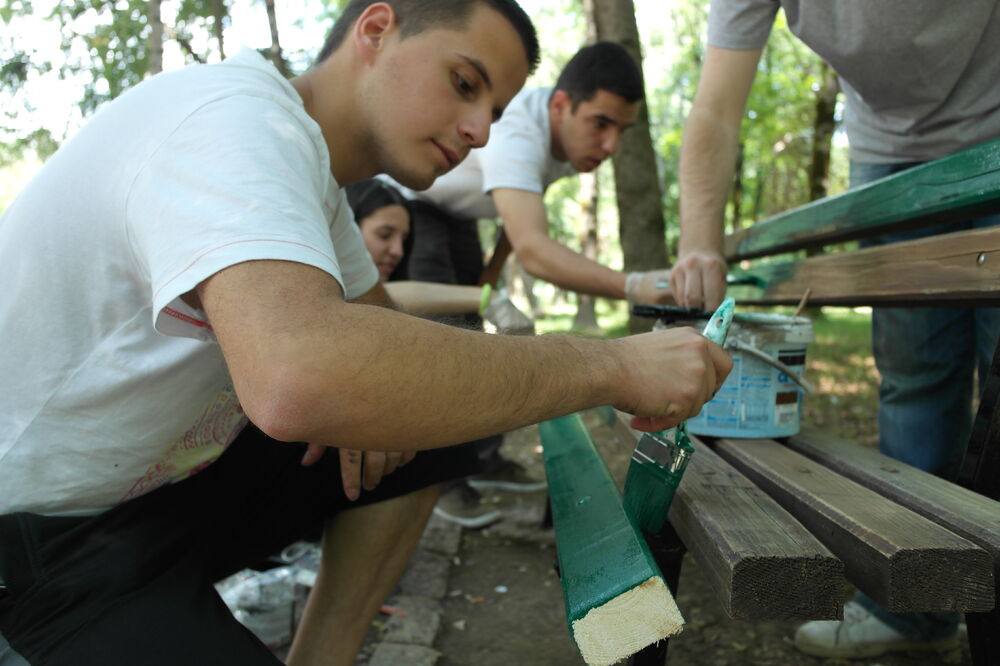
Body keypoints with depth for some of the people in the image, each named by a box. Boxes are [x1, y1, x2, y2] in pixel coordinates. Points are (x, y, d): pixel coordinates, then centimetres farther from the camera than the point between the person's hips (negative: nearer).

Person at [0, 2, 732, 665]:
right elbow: (300, 380, -42)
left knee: (420, 446, 4)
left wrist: (370, 396, -7)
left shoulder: (309, 159, 6)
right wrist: (608, 365, -32)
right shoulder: (235, 119, -24)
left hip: (169, 470, 9)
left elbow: (375, 313, 18)